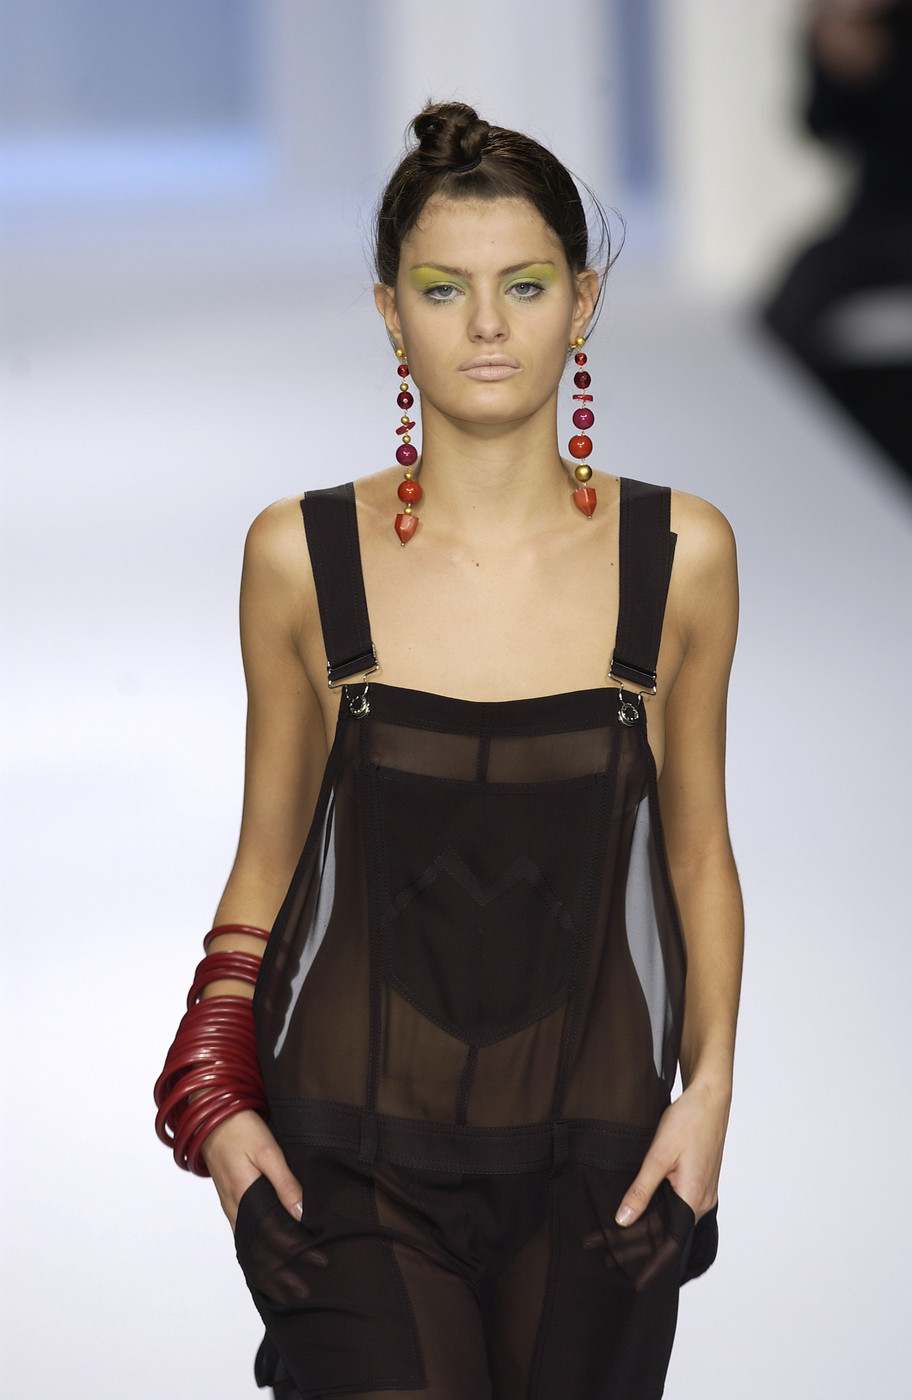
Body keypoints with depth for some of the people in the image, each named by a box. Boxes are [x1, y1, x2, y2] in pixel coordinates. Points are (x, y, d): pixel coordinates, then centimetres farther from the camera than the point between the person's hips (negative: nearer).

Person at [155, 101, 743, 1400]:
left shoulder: (681, 557, 0)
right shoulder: (301, 557, -1)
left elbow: (698, 853, 10)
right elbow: (268, 858, 8)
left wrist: (708, 1087, -2)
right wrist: (220, 1102, -3)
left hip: (595, 1163, 1)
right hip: (353, 1150, -1)